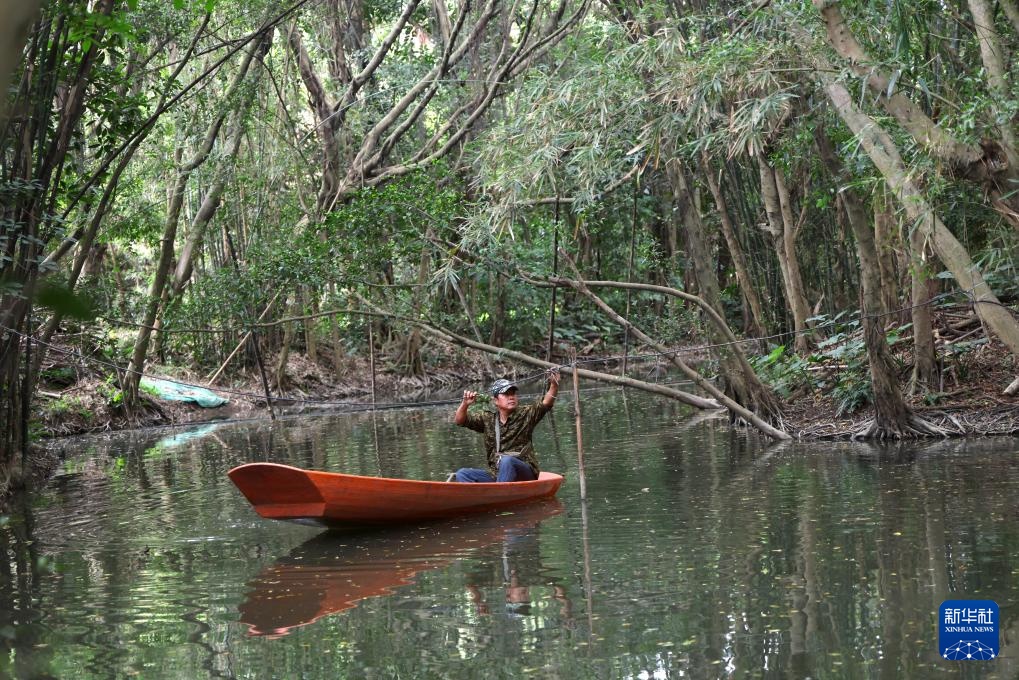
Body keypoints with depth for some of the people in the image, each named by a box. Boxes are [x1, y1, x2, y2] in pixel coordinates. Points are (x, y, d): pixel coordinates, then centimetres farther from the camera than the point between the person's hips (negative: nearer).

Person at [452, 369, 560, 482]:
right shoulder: (488, 420, 11)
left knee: (507, 460, -35)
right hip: (495, 475, 4)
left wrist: (554, 385, -31)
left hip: (525, 473, -4)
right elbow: (459, 420, 9)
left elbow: (546, 403, -12)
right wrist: (465, 404, -11)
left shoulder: (526, 415, 3)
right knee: (462, 474, -12)